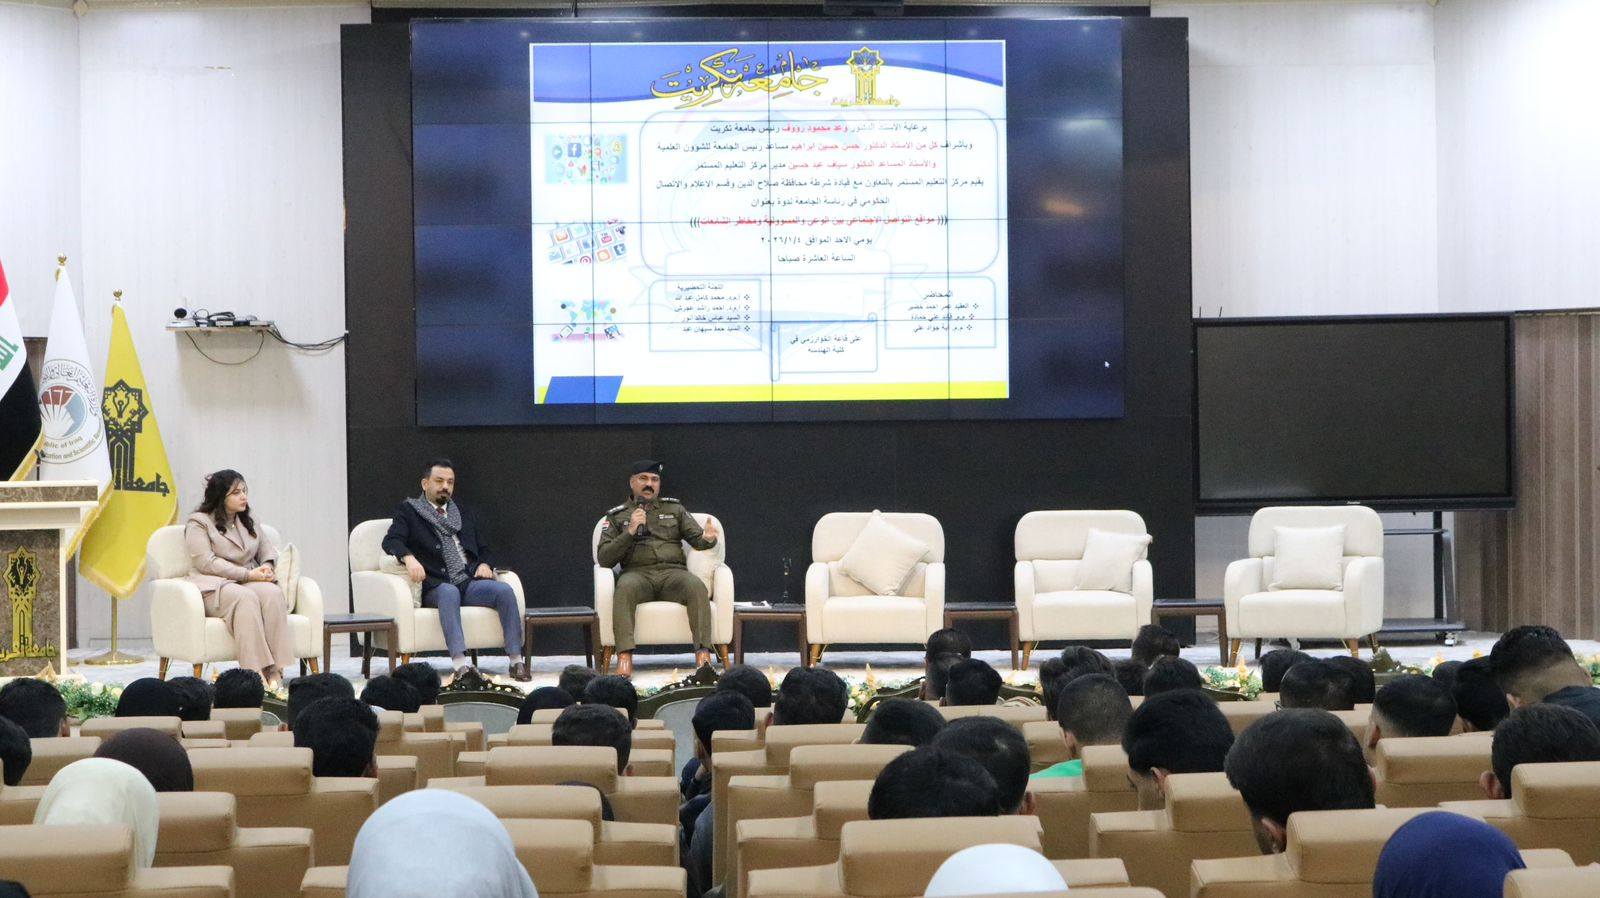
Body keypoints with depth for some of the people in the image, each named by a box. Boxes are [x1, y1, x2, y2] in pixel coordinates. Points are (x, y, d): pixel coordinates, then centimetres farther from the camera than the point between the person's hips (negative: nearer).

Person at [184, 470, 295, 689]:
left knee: (273, 592, -31)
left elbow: (268, 549, 25)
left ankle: (275, 670, -41)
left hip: (251, 581, 5)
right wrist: (248, 574, -16)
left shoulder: (249, 522, 23)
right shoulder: (198, 523, 3)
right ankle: (256, 671, -47)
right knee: (245, 597, -39)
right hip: (214, 587, -5)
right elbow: (206, 562, -9)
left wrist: (267, 566, -2)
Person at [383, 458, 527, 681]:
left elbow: (483, 548, 29)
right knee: (449, 592, -39)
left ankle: (516, 661, -28)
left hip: (470, 581, 4)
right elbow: (391, 541, -3)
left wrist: (484, 564, 5)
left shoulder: (463, 514, 27)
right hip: (436, 586, -4)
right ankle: (460, 666, -50)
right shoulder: (408, 511, 12)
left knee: (505, 590, -25)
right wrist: (408, 557, -25)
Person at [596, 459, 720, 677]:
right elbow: (604, 559, 5)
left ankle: (703, 655, -39)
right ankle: (624, 657, -44)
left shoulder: (674, 509, 21)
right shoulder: (616, 516, 16)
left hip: (673, 572, 1)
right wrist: (630, 532, -9)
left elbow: (696, 539, 13)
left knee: (696, 586, -33)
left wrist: (708, 539, -12)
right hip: (637, 573, -1)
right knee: (625, 587, -37)